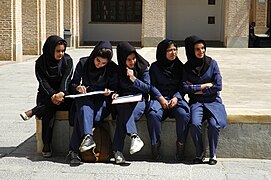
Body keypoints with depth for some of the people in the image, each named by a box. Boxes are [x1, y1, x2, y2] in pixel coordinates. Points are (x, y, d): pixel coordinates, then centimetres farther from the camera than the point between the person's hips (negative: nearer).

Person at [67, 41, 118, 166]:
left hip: (102, 100, -1)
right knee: (84, 107, -37)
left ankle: (74, 150, -35)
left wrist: (109, 92, -17)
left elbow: (114, 88, 6)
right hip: (85, 97, 1)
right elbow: (73, 83, 4)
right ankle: (87, 137, -55)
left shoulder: (112, 68, -1)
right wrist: (77, 87, -19)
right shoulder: (83, 63, 0)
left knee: (82, 114, -32)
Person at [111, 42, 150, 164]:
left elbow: (147, 88, 1)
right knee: (124, 109, -37)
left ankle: (117, 150, -36)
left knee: (123, 117, -32)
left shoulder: (143, 68, 2)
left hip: (139, 100, -2)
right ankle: (135, 137, -49)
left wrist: (134, 78, -11)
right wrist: (116, 94, -5)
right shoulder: (119, 70, 8)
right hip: (123, 101, 2)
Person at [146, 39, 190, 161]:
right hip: (159, 98, -1)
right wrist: (160, 98, -14)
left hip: (176, 98, 1)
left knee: (183, 114, -31)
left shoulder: (180, 66, 13)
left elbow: (183, 86, 8)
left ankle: (181, 144, -16)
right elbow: (152, 86, 2)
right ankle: (155, 144, -18)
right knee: (153, 114, -33)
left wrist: (176, 98, -11)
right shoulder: (155, 67, 9)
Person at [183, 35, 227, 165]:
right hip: (196, 102, 0)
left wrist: (197, 89, -5)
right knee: (195, 124, -28)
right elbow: (185, 87, -8)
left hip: (213, 101, 0)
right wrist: (205, 85, -8)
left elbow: (218, 86, -4)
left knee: (214, 124, -28)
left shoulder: (212, 63, 1)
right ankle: (199, 154, -9)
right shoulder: (187, 67, 3)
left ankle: (213, 154, -7)